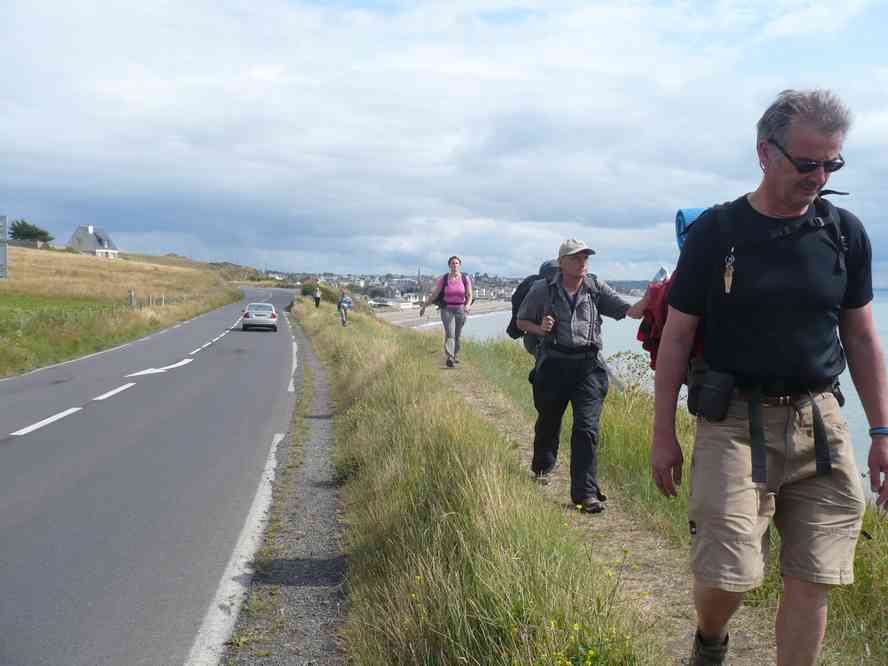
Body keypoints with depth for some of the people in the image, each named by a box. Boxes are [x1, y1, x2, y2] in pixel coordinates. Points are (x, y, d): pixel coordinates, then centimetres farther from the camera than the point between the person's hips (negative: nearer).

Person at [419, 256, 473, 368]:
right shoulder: (443, 279, -3)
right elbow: (434, 294, 2)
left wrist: (468, 305, -24)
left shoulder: (465, 278, -2)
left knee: (457, 335, 13)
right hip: (447, 309, -2)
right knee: (450, 334, -18)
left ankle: (455, 356, 36)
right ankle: (449, 359, -31)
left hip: (461, 309, 2)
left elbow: (470, 295, -5)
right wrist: (424, 306, 2)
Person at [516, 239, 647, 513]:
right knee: (548, 420, 17)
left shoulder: (597, 288, 4)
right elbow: (522, 321, 12)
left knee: (587, 427, -9)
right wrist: (540, 329, -8)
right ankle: (542, 467, 47)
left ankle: (586, 493, -4)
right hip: (553, 364, 0)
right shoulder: (543, 289, 1)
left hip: (588, 365, 0)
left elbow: (631, 311, -3)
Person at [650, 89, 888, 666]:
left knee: (811, 583, 4)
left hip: (820, 422, 3)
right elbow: (676, 337, 0)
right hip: (736, 422, -3)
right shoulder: (715, 231, -3)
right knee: (724, 577, -8)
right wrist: (664, 435, -1)